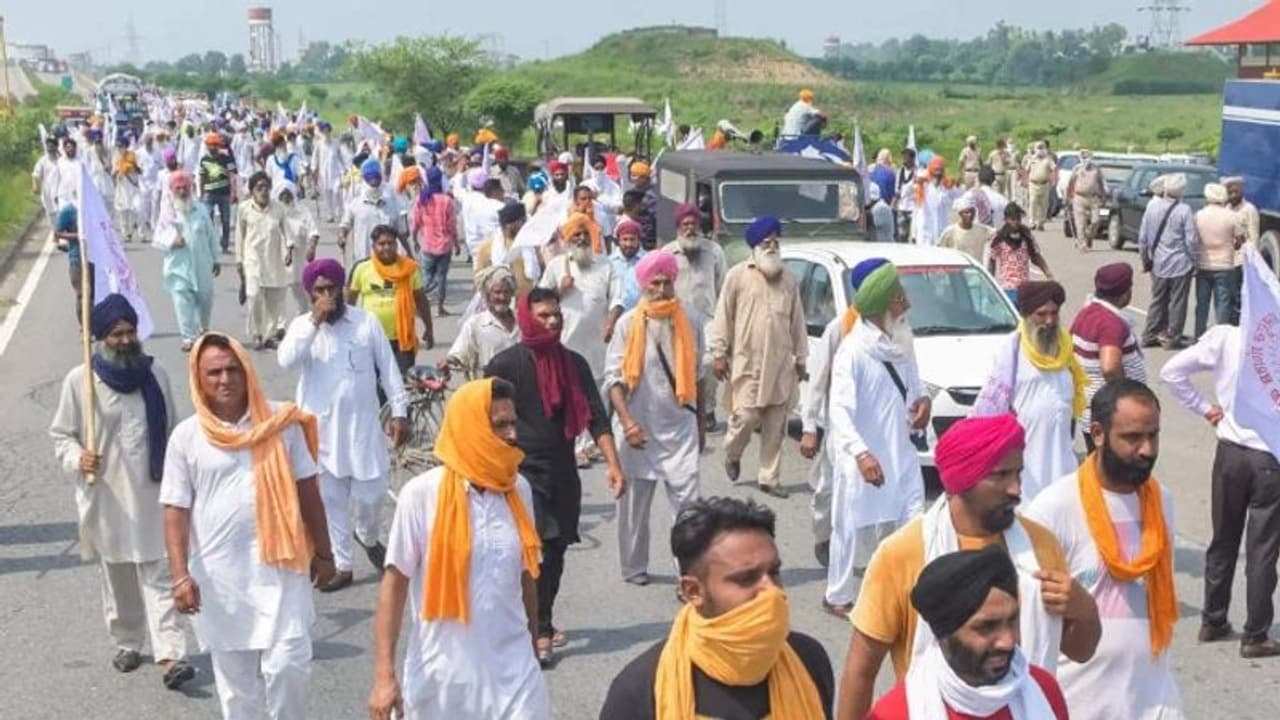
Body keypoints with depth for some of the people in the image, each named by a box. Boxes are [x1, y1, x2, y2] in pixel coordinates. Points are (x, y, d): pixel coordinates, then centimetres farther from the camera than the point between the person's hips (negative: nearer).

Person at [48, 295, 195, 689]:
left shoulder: (154, 374, 2)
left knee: (159, 574, -5)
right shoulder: (79, 380, -6)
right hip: (106, 497, 0)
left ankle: (170, 655, -8)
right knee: (116, 576, 13)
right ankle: (127, 643, 32)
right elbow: (60, 433, 3)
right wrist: (77, 458, -18)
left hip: (152, 493, 1)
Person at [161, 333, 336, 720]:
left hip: (278, 564, -1)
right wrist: (181, 575, -10)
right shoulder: (186, 437, -3)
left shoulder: (280, 422, -2)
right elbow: (176, 511, -2)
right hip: (218, 573, 1)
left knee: (288, 665, -7)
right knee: (234, 676, 12)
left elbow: (307, 490, 4)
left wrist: (323, 553, 6)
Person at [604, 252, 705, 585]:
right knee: (634, 504, 10)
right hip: (638, 428, -1)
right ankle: (634, 568, 25)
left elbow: (697, 378, 13)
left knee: (687, 501, -8)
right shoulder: (628, 323, -3)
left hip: (680, 427, 1)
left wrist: (701, 426, 15)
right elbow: (613, 377, -6)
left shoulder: (690, 324, 5)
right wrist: (627, 422, -16)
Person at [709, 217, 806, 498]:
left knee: (775, 426, 4)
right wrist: (718, 352, -4)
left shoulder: (788, 279, 12)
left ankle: (769, 477, 13)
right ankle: (732, 454, 25)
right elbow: (723, 317, 0)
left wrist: (800, 358, 13)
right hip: (747, 362, -3)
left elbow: (797, 321, 15)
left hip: (781, 364, 4)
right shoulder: (738, 275, 0)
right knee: (746, 417, -6)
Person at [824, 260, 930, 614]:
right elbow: (839, 410, -24)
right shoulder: (853, 350, -18)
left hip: (901, 452, 7)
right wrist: (861, 453, -36)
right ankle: (837, 597, 21)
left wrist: (923, 399, 1)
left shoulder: (901, 342, 7)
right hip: (863, 458, -7)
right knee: (853, 528, 5)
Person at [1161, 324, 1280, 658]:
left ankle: (1212, 622, 28)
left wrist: (1205, 408, 1)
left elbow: (1172, 371, -7)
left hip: (1230, 452, 3)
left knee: (1223, 541, 17)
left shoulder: (1224, 337, -8)